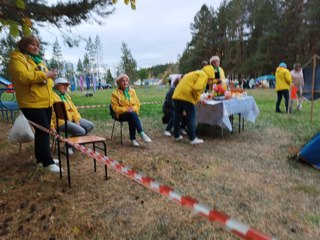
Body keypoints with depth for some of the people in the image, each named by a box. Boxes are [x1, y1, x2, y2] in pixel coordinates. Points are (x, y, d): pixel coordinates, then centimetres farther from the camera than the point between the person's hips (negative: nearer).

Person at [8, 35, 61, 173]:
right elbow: (23, 76, -21)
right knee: (43, 130, -12)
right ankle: (47, 162, -5)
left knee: (43, 131, 13)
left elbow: (45, 78, 23)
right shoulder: (17, 59, -4)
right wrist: (45, 74, -18)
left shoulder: (37, 59, 23)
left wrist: (50, 76, 0)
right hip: (32, 103, -8)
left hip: (46, 102, 9)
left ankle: (41, 157, 25)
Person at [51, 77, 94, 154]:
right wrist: (52, 127, -26)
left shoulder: (66, 95, 17)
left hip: (72, 118, 10)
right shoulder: (53, 96, -12)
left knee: (90, 125, 3)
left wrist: (77, 120, 1)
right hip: (61, 122, -9)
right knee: (81, 131, -25)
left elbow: (73, 108, 15)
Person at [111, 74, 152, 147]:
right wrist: (126, 110, -18)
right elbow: (115, 108, -4)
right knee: (133, 114, -34)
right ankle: (141, 133, -38)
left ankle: (133, 139, -24)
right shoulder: (115, 93, 1)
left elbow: (137, 103, 9)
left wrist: (133, 109, -13)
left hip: (133, 113, 3)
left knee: (132, 119, -34)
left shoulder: (132, 91, 12)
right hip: (122, 114, -2)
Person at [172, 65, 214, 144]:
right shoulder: (204, 75, 0)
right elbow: (197, 88, -17)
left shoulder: (196, 73, 29)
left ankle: (177, 136, 28)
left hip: (177, 95, 9)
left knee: (177, 116, 16)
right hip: (186, 96, -9)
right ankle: (192, 139, 5)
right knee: (191, 117, 0)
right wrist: (197, 99, -2)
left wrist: (198, 99, 25)